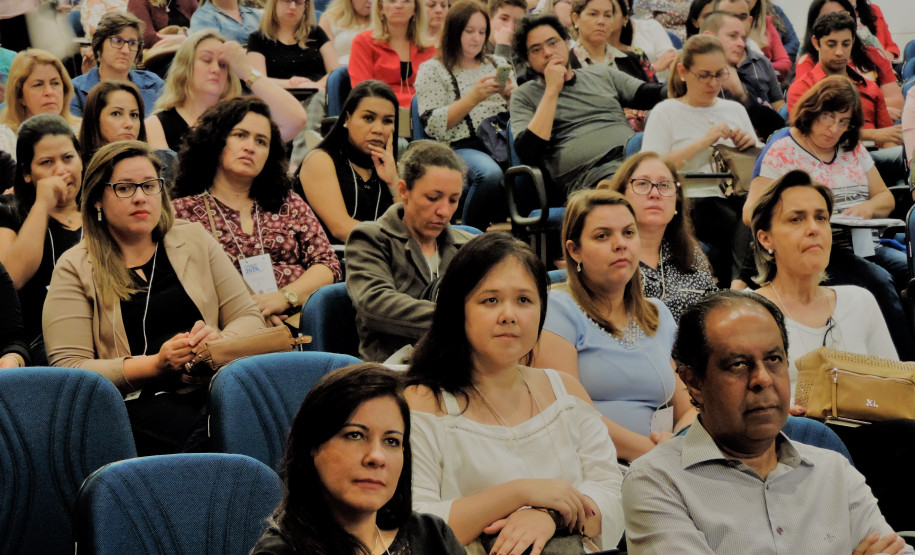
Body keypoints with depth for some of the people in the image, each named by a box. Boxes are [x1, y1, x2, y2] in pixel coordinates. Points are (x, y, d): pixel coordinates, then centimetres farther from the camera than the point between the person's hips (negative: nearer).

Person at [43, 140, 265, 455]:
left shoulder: (194, 240, 18)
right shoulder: (74, 269, 8)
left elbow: (249, 318, 15)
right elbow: (68, 368, -1)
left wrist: (220, 340, -9)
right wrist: (155, 364, -14)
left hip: (215, 390, 3)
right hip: (138, 402, -3)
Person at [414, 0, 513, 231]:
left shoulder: (499, 63, 25)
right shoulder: (432, 70, 10)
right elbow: (434, 125, -2)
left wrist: (510, 96, 0)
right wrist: (473, 97, -11)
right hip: (460, 146, -4)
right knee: (490, 174, -39)